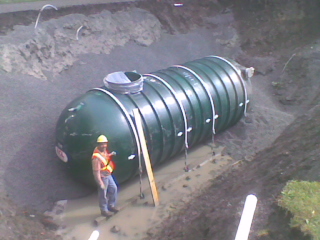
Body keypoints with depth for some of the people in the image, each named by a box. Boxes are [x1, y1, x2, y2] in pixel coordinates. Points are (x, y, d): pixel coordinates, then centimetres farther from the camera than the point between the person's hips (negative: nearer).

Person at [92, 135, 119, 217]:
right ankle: (104, 210, 26)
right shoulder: (96, 157, -31)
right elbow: (96, 171, -28)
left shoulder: (104, 150, -4)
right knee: (103, 195, 7)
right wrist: (100, 183, -25)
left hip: (108, 175, 9)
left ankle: (111, 205, 38)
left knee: (114, 189, 20)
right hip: (103, 177, -9)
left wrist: (111, 155, 4)